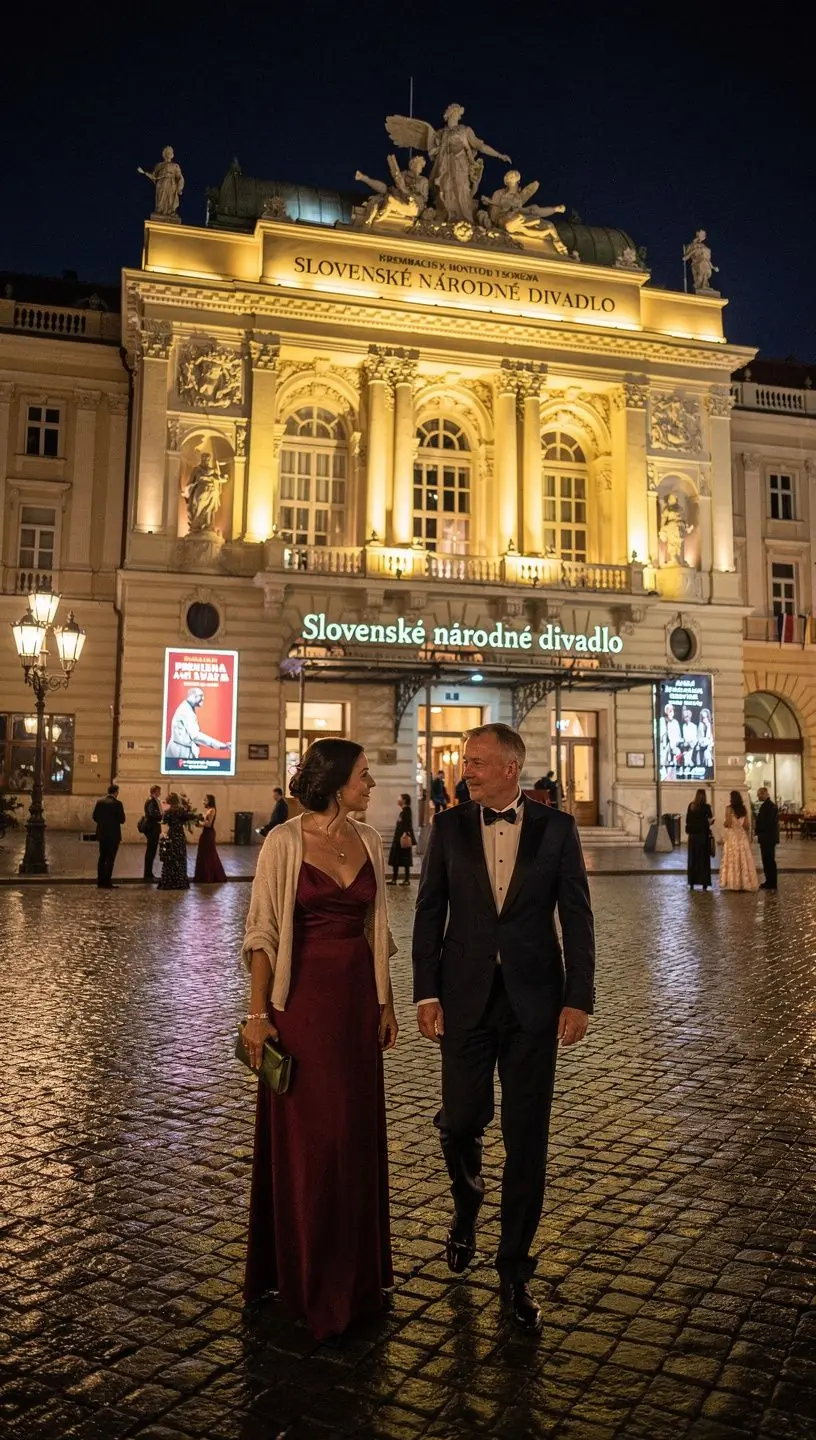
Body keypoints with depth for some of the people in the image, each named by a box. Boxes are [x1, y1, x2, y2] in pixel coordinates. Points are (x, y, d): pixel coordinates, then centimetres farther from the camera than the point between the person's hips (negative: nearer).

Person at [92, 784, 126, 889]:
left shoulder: (99, 801, 3)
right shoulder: (117, 803, -14)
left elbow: (95, 817, 7)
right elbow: (122, 820, -12)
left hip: (102, 834, 6)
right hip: (113, 835, -6)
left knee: (102, 857, 14)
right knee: (110, 858, -1)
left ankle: (100, 881, 17)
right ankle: (107, 882, -2)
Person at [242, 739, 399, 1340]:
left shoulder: (369, 840, 5)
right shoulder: (285, 841, -10)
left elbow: (376, 927, 11)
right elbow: (263, 932, -9)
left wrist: (385, 1001, 10)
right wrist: (259, 1013, -12)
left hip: (359, 997, 5)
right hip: (303, 997, -5)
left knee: (358, 1130, 14)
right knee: (305, 1133, 6)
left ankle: (354, 1269, 33)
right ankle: (305, 1275, 26)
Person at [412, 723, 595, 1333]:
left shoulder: (556, 827, -2)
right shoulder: (450, 826, 1)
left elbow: (577, 916, -1)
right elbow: (429, 913, 3)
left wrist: (579, 998, -5)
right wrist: (426, 992, -2)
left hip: (534, 999, -1)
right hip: (466, 996, 1)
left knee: (527, 1139, 6)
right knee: (461, 1121, 7)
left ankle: (515, 1268, 24)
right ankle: (467, 1206, 42)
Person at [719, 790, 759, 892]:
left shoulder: (729, 808, -9)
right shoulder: (744, 809, 5)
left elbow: (728, 824, -14)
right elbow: (747, 825, 5)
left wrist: (725, 823, 8)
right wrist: (748, 836, 16)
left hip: (731, 835, -4)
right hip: (742, 836, 4)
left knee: (732, 858, -1)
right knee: (743, 858, 7)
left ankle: (733, 883, -2)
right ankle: (745, 882, 9)